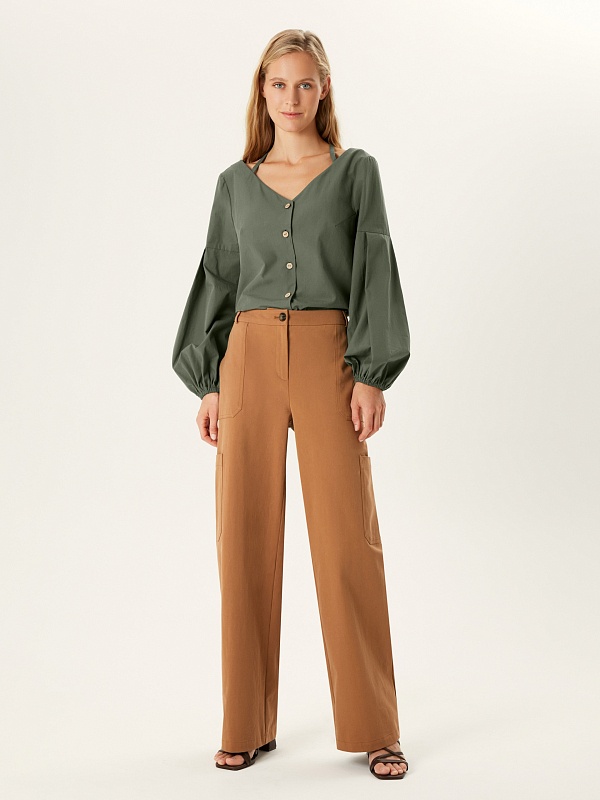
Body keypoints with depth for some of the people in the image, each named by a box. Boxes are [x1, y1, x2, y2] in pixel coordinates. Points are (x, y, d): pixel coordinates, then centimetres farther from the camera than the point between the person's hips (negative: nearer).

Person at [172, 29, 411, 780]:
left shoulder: (356, 170, 8)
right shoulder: (235, 183, 15)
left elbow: (376, 273, 1)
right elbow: (219, 283, 13)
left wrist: (371, 373, -10)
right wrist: (208, 382, 4)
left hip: (329, 357, -2)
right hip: (249, 358, 3)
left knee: (346, 536, -6)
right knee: (246, 538, 1)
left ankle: (374, 728, 6)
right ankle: (248, 725, 12)